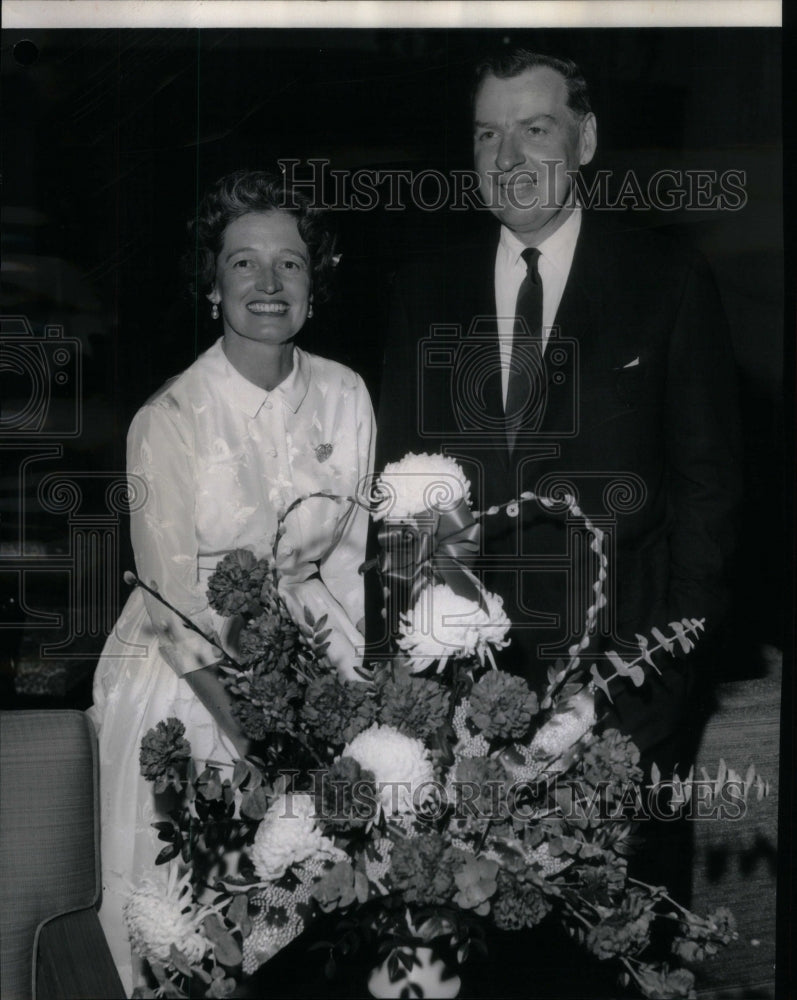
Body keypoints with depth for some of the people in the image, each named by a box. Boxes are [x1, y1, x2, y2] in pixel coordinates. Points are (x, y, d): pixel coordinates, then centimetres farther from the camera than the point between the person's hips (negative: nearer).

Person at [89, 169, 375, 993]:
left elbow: (346, 554, 7)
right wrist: (252, 732, -17)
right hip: (189, 679, -3)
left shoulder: (345, 397, -1)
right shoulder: (169, 421, -14)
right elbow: (175, 603, -13)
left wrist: (345, 680, -2)